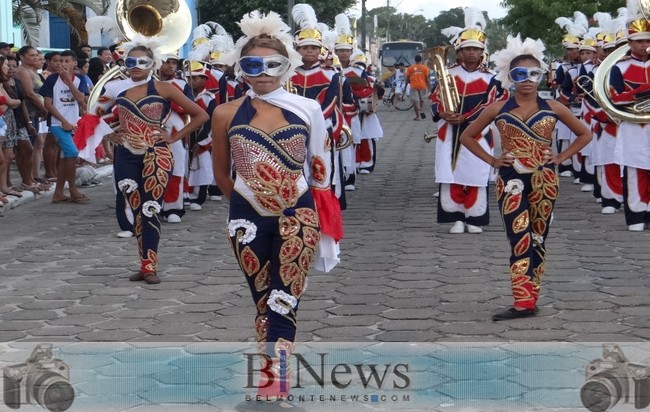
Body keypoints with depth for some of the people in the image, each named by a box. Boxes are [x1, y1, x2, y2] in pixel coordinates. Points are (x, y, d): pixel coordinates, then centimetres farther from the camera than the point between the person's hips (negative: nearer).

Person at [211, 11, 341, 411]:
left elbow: (320, 169, 7)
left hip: (297, 217, -1)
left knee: (283, 303, -11)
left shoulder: (307, 110, -1)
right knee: (263, 301, 9)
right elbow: (221, 172, 12)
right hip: (249, 220, 2)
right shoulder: (227, 114, -1)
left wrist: (322, 220, 9)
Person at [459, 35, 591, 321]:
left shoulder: (552, 108, 3)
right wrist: (491, 160, 2)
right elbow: (467, 136, 11)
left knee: (538, 239, 5)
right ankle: (524, 302, -13)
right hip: (511, 180, -1)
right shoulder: (498, 109, 2)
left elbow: (585, 134, 13)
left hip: (544, 180, 1)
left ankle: (529, 300, 11)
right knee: (520, 240, -11)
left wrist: (560, 158, 3)